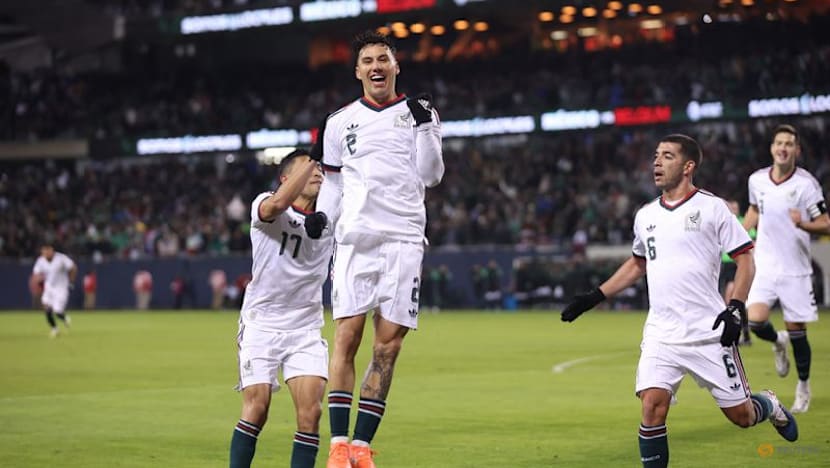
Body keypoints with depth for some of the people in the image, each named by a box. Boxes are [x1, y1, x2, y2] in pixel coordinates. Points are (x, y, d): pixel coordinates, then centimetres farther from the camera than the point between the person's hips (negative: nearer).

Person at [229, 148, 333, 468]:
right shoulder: (264, 206, -6)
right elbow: (278, 204, -29)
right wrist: (313, 159, -27)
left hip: (306, 331, 3)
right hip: (261, 325, -3)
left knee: (311, 411, -10)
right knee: (257, 408, -12)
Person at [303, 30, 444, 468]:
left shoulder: (419, 113, 9)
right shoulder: (340, 121, 14)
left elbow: (430, 176, 1)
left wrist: (424, 125, -8)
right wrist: (322, 215, 3)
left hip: (404, 238, -1)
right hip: (355, 238, 1)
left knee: (388, 346, -2)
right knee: (346, 338, -8)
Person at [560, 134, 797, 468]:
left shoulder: (712, 207, -4)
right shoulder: (645, 215, 11)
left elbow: (746, 259, -2)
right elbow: (636, 265, 26)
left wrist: (735, 309, -14)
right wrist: (594, 298, 18)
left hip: (709, 333, -3)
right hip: (661, 336, 3)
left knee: (741, 415, 4)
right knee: (652, 406, -16)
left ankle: (770, 406, 39)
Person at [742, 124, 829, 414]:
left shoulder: (806, 183, -11)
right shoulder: (756, 180, 1)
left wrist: (803, 224, -30)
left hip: (795, 269, -2)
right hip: (765, 266, 3)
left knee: (797, 332, 2)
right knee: (756, 321, -16)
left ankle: (803, 386, 24)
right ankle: (778, 342, 20)